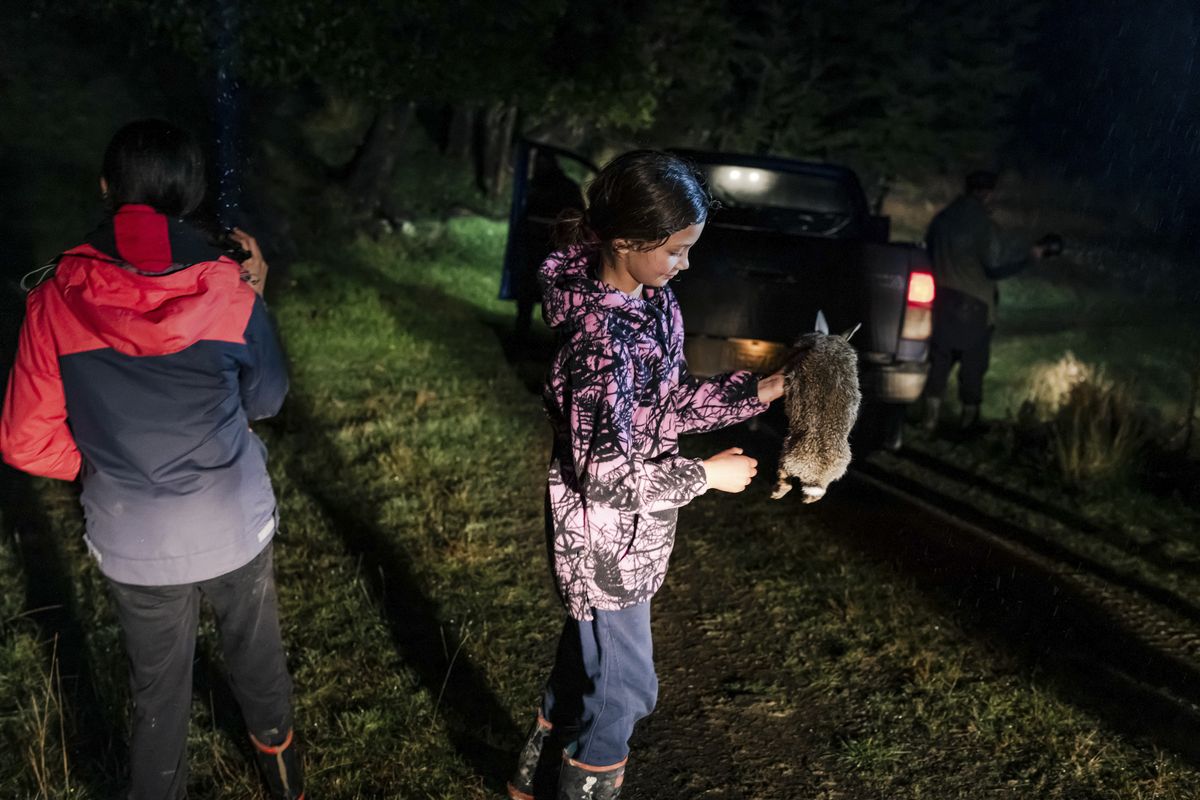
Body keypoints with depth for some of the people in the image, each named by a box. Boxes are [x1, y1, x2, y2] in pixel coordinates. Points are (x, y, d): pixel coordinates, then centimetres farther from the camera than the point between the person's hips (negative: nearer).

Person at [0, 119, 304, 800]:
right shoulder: (229, 292, -15)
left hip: (134, 543, 0)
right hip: (236, 527, 0)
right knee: (257, 658, 25)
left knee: (158, 692, 19)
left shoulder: (55, 302, -13)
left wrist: (96, 468, 10)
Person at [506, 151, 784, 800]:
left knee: (586, 652, 27)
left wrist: (762, 390, -2)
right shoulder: (602, 338, -31)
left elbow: (669, 402, 5)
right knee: (623, 686, 10)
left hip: (625, 528, 9)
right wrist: (706, 475, -16)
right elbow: (607, 476, -27)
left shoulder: (649, 296, -4)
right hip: (605, 536, -9)